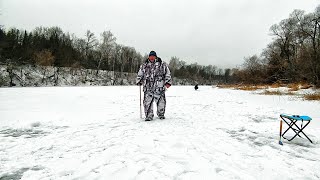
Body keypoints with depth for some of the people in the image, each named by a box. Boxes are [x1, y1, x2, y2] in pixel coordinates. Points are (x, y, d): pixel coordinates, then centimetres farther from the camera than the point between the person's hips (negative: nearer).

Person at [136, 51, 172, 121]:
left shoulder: (162, 64, 7)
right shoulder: (144, 65, 14)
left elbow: (167, 74, 9)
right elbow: (140, 74, 24)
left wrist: (168, 82, 2)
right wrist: (139, 81, 13)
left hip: (159, 87, -1)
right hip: (148, 87, 2)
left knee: (161, 101, 3)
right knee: (147, 101, -5)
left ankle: (161, 114, 25)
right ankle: (149, 116, 7)